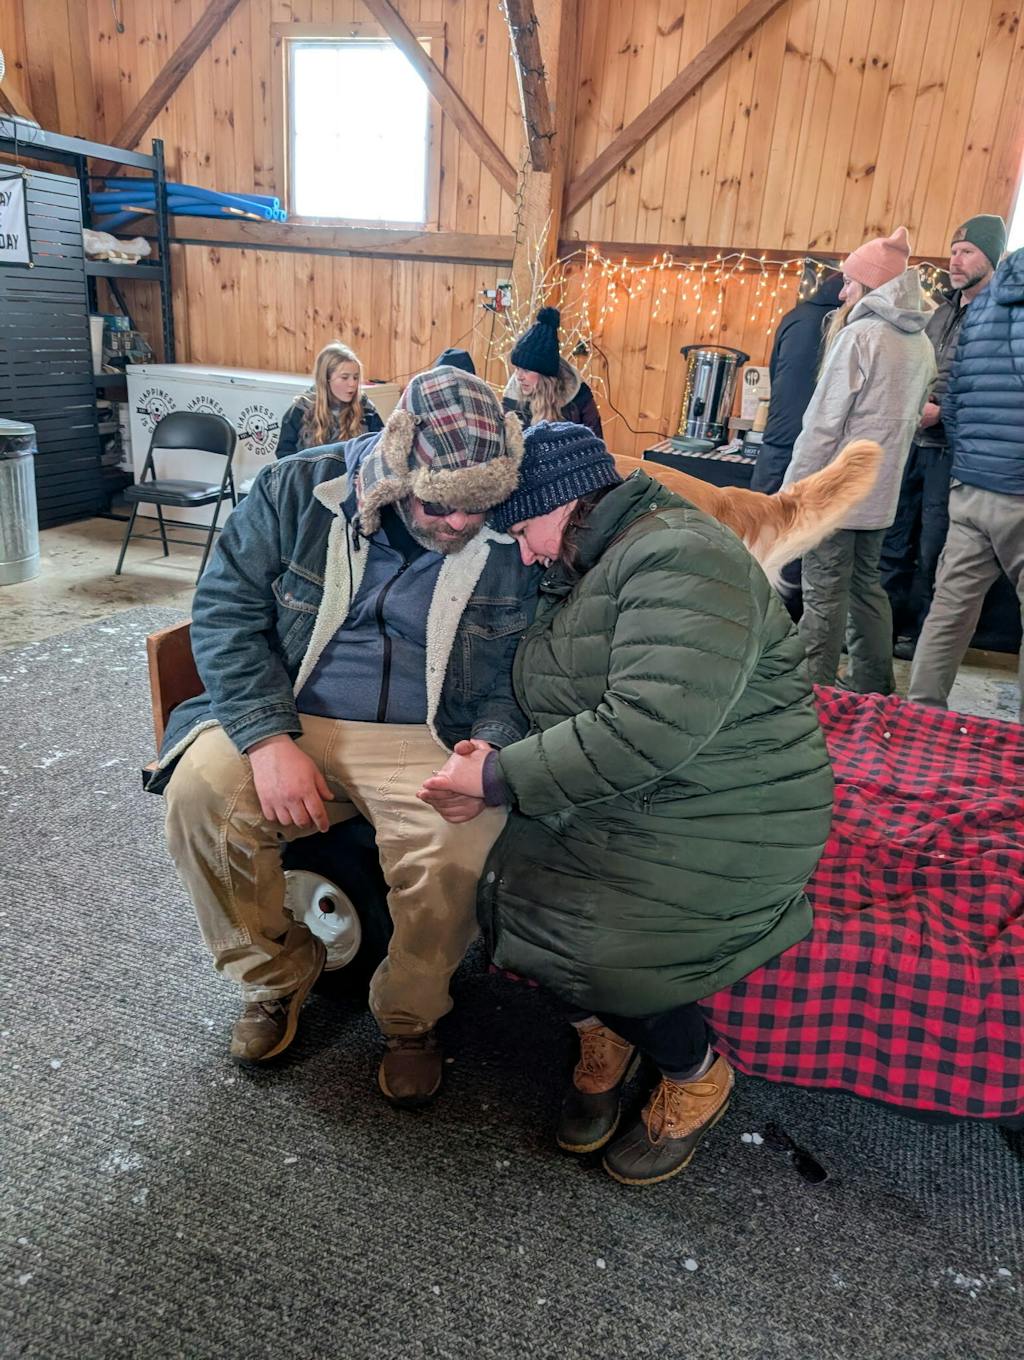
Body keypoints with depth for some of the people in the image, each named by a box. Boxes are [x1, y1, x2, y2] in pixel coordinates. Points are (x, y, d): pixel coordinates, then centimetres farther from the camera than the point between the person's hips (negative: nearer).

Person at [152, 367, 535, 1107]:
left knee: (457, 852, -30)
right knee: (200, 792, -26)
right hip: (290, 718, 2)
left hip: (430, 739, -1)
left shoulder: (512, 540, -5)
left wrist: (490, 747, -19)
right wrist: (269, 740, -18)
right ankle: (277, 976, 4)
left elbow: (520, 671, 3)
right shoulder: (298, 489, -5)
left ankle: (410, 1018, 5)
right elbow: (226, 609, -6)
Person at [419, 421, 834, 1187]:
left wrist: (501, 779, -25)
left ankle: (696, 1078, 11)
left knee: (593, 944, -21)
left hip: (718, 821, -8)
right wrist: (488, 768, -7)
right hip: (616, 802, 8)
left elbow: (649, 728, -32)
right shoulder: (586, 572, 13)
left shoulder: (680, 559, -20)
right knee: (506, 888, -11)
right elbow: (562, 710, 12)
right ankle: (604, 1028, 16)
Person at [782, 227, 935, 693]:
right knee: (866, 586, 16)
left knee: (824, 595, -3)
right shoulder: (920, 343, 13)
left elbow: (823, 423, -16)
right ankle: (874, 690, 24)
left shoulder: (859, 335, -12)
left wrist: (791, 491, -13)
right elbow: (907, 419, 16)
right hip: (881, 494, 8)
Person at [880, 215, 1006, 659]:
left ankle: (920, 634, 12)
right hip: (913, 442, 7)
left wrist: (943, 413, -19)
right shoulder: (943, 310, 17)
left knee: (932, 551, 0)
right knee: (894, 542, 9)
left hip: (952, 449, -7)